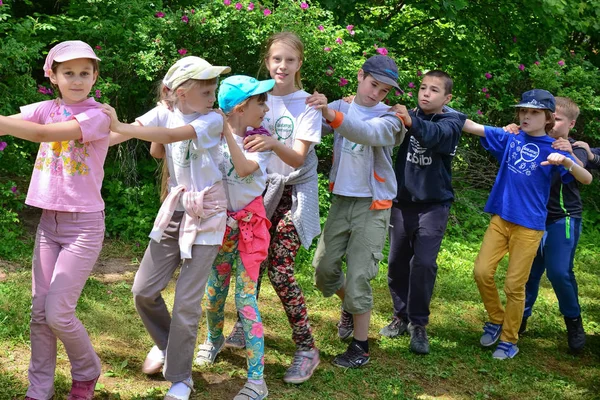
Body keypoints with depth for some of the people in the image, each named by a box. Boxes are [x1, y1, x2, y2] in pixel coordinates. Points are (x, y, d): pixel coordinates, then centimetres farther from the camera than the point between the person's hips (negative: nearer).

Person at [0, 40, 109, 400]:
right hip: (49, 221, 5)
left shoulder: (97, 115, -9)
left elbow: (44, 133, -25)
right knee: (40, 312, 5)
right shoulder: (46, 109, 7)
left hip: (84, 225, -5)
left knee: (58, 312, -7)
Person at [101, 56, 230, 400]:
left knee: (187, 301, -5)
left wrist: (120, 126, -31)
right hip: (174, 209, 4)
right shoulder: (165, 113, 2)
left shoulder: (213, 120, -12)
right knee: (144, 290, 4)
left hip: (206, 213, -4)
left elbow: (173, 136, -26)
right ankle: (165, 343, 34)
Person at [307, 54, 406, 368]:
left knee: (359, 276, -5)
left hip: (372, 205, -4)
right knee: (324, 268, 7)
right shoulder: (340, 108, 4)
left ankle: (360, 346, 10)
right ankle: (349, 305, 38)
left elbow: (367, 133, -32)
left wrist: (331, 114, -47)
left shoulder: (389, 118, -9)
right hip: (341, 199, 4)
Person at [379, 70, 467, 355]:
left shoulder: (451, 122, -8)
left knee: (424, 263, -9)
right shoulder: (409, 116, 5)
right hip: (403, 201, 3)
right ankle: (401, 315, 25)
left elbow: (436, 135, -30)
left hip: (433, 205, -3)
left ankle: (418, 324, 5)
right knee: (397, 262, 7)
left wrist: (411, 122, -50)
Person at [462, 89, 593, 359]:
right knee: (482, 272, -3)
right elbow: (471, 126, 4)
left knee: (514, 285, 0)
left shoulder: (553, 148, -4)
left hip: (529, 225, -3)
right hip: (500, 219, 3)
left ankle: (509, 340, 19)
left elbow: (586, 179, -13)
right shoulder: (509, 139, 6)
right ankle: (496, 320, 23)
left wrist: (565, 161, -32)